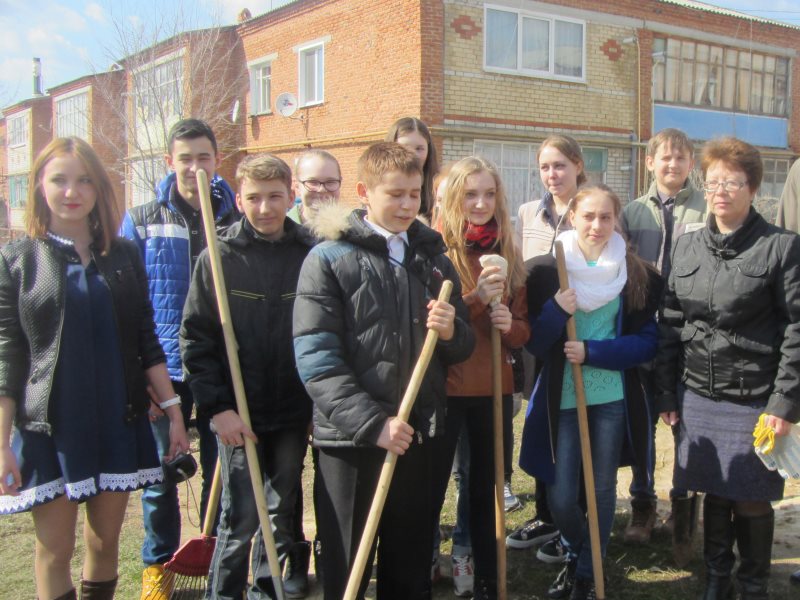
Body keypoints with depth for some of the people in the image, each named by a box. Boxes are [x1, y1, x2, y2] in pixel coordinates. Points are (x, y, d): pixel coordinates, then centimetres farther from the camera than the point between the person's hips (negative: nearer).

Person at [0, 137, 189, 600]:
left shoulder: (124, 255, 6)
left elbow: (146, 342, 7)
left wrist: (174, 411, 2)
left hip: (118, 422, 2)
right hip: (50, 427, -2)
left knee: (106, 541, 11)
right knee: (56, 548, 5)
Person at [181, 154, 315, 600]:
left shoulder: (312, 254, -1)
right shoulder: (218, 257, -4)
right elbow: (196, 338, -4)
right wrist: (217, 406, -11)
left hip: (294, 412, 2)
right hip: (237, 412, -2)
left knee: (282, 513, 14)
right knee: (242, 516, -3)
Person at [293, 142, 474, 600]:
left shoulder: (434, 258, 12)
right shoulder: (330, 258, -4)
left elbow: (463, 348, 15)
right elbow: (316, 359, -11)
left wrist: (450, 331, -9)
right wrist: (372, 422, -18)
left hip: (418, 437, 4)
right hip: (350, 440, -4)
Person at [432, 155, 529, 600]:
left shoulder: (507, 253, 9)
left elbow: (523, 331, 12)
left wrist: (510, 325, -11)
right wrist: (476, 298, -21)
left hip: (494, 389, 4)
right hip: (442, 388, -4)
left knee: (487, 489, 12)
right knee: (429, 491, 0)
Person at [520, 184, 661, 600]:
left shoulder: (636, 275, -1)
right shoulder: (546, 270, -2)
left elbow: (647, 342, -1)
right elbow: (533, 343, -2)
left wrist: (592, 351, -14)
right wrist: (556, 311, -21)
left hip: (613, 397, 1)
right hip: (561, 398, 0)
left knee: (601, 490, 9)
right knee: (561, 497, 0)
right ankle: (575, 554, 33)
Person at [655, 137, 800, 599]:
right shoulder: (687, 246, 7)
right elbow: (671, 324, 9)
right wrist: (667, 394, 7)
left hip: (755, 400, -3)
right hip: (699, 396, 4)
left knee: (752, 501, 7)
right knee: (714, 493, 15)